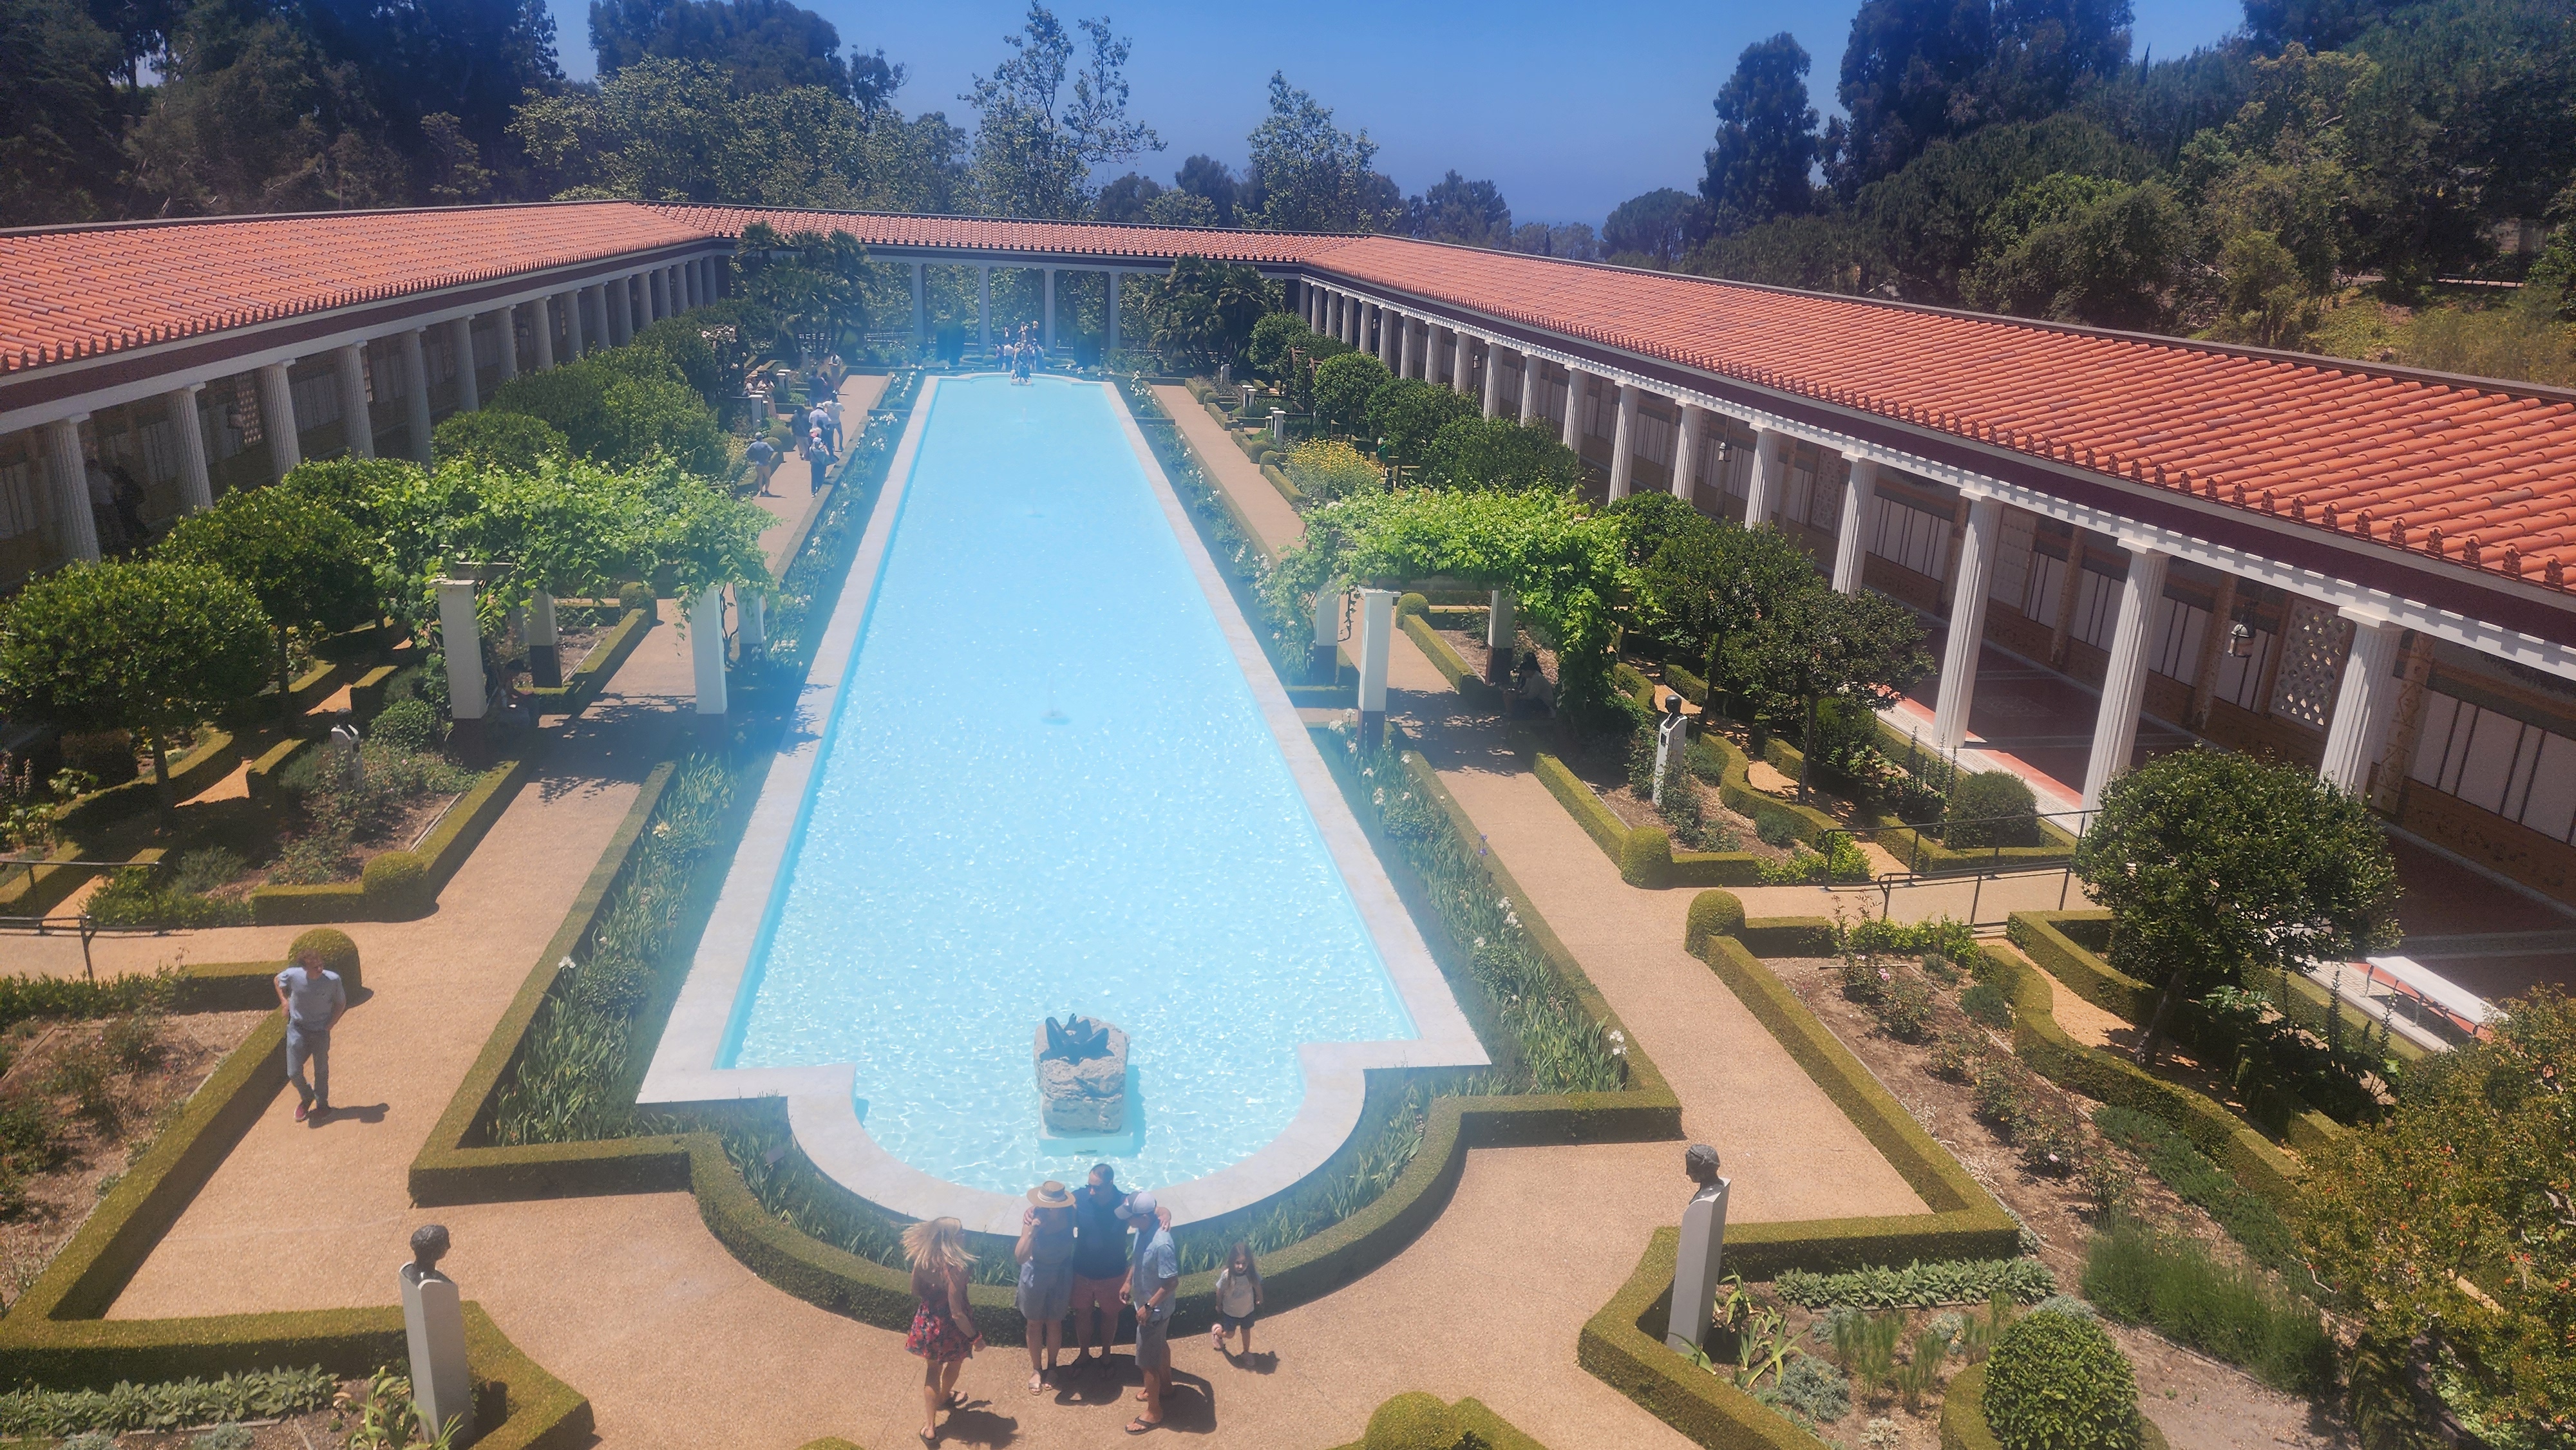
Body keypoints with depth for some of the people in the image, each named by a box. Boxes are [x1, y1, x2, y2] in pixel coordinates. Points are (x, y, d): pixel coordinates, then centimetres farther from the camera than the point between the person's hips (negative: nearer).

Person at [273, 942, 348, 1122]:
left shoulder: (333, 979, -22)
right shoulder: (293, 975, -20)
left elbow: (341, 1003, -4)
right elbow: (278, 980, 7)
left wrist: (330, 1024, -9)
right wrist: (284, 999, -3)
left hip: (321, 1031, -1)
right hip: (297, 1028, 1)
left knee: (321, 1070, 15)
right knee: (294, 1073, 4)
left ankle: (322, 1104, 38)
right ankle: (306, 1097, 36)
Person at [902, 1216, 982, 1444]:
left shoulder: (921, 1260, -16)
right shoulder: (954, 1269, -35)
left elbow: (916, 1292, 1)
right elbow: (957, 1314, -29)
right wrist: (976, 1337, -15)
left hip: (927, 1324, 4)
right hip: (950, 1329, -4)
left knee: (931, 1371, 23)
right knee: (954, 1364, 29)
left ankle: (930, 1427, 30)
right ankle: (944, 1399, 57)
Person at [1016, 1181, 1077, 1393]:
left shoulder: (1070, 1214, -24)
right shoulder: (1032, 1216, -30)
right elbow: (1020, 1256, -32)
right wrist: (1031, 1233, -47)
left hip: (1062, 1274, 1)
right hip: (1036, 1274, -1)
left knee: (1054, 1322, 19)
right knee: (1035, 1323, 17)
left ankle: (1051, 1367, 41)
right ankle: (1035, 1370, 38)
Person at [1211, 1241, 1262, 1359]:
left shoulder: (1252, 1274, -28)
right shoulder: (1226, 1275, -33)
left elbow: (1257, 1287, -7)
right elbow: (1220, 1291, -15)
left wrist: (1259, 1301, 9)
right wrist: (1218, 1306, 0)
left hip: (1247, 1310, 2)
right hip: (1230, 1311, -2)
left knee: (1246, 1331, 23)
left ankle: (1246, 1352, 50)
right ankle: (1217, 1330, 50)